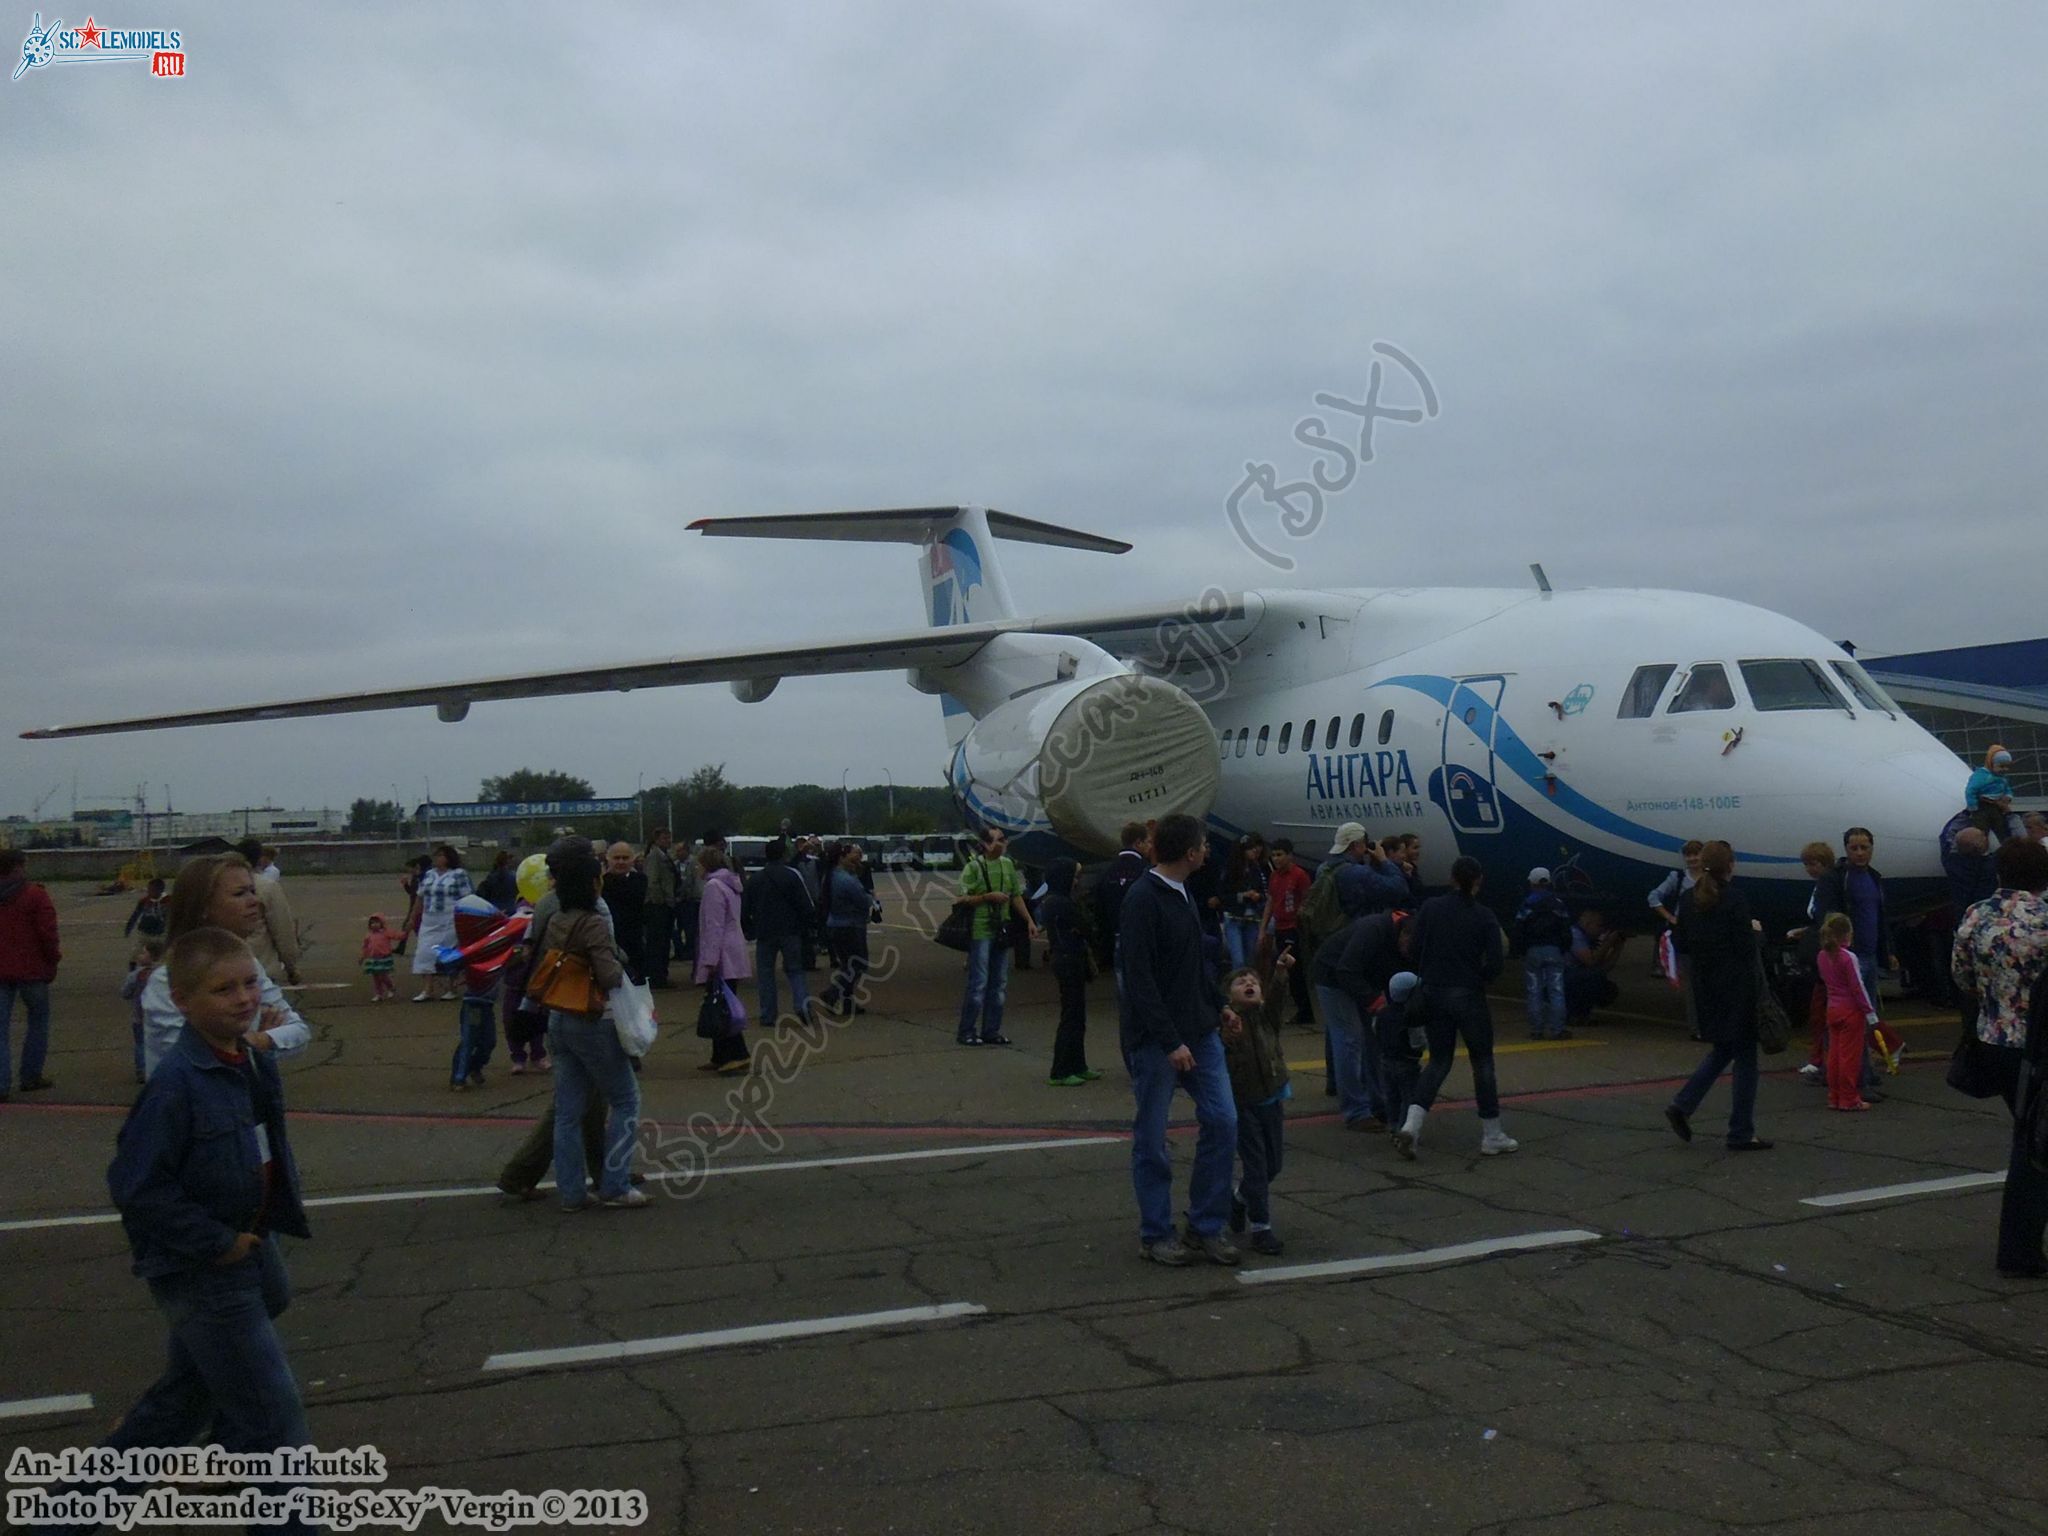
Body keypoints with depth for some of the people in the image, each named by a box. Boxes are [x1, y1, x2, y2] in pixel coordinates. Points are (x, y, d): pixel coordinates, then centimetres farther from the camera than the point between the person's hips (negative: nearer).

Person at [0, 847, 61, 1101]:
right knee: (38, 1020, 14)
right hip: (31, 970, -4)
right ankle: (30, 1077, 16)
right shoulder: (36, 896, -10)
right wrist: (54, 959, 0)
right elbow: (47, 934, -15)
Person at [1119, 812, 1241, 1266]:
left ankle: (1206, 1226, 15)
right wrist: (1169, 1041, -23)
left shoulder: (1181, 895, 12)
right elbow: (1139, 978, -21)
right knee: (1151, 1140, 3)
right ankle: (1155, 1235, 16)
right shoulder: (1142, 899, -16)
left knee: (1222, 1122, 3)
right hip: (1153, 1040, -8)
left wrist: (1218, 1006, 21)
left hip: (1198, 1032, 8)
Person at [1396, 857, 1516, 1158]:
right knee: (1482, 1063, 11)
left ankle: (1410, 1125, -5)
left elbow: (1414, 949, -2)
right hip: (1468, 997, -3)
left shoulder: (1430, 908, -1)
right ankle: (1492, 1137, 18)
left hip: (1433, 995, 3)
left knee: (1439, 1061, 13)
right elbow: (1494, 964, -11)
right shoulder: (1484, 917, -7)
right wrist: (1475, 979, 8)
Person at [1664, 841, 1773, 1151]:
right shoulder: (1735, 899, -15)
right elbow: (1746, 946, -19)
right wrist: (1751, 929, -3)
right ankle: (1741, 1134, 7)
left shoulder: (1688, 900, 4)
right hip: (1736, 986, -7)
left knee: (1722, 1049, 22)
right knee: (1745, 1056, 3)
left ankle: (1683, 1104, 8)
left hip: (1705, 986, 7)